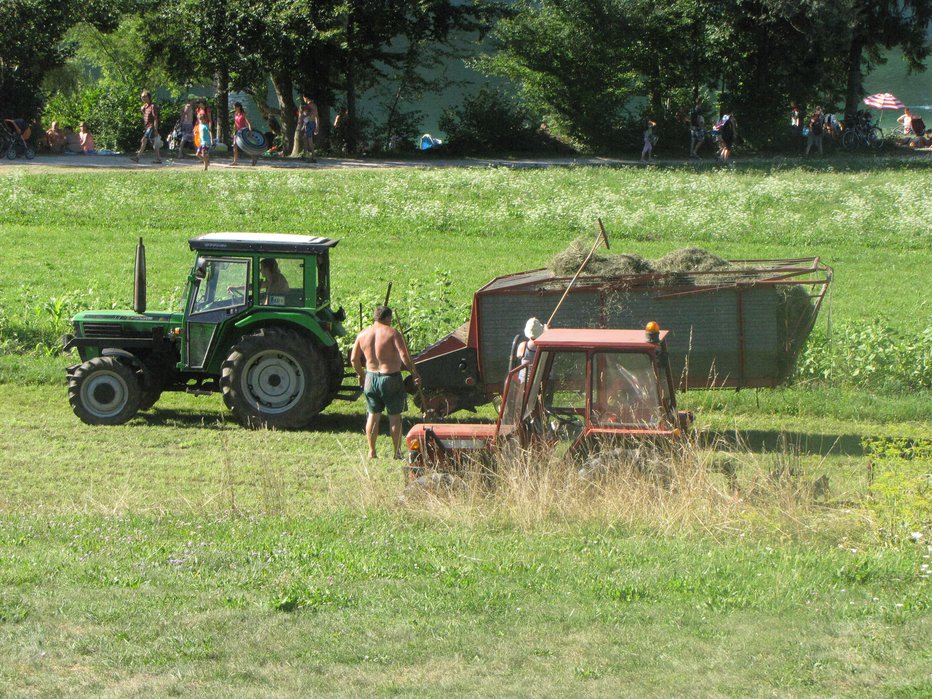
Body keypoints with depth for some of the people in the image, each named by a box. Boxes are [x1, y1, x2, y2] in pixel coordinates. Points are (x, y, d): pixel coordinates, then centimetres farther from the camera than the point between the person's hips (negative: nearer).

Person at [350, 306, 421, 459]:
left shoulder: (363, 334, 3)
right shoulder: (393, 333, -11)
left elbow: (354, 358, 6)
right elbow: (405, 356, -20)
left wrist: (361, 374, 22)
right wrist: (415, 374, -11)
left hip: (371, 378, 4)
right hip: (391, 378, -4)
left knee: (373, 415, 14)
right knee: (394, 416, 6)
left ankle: (371, 452, 16)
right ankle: (397, 452, 9)